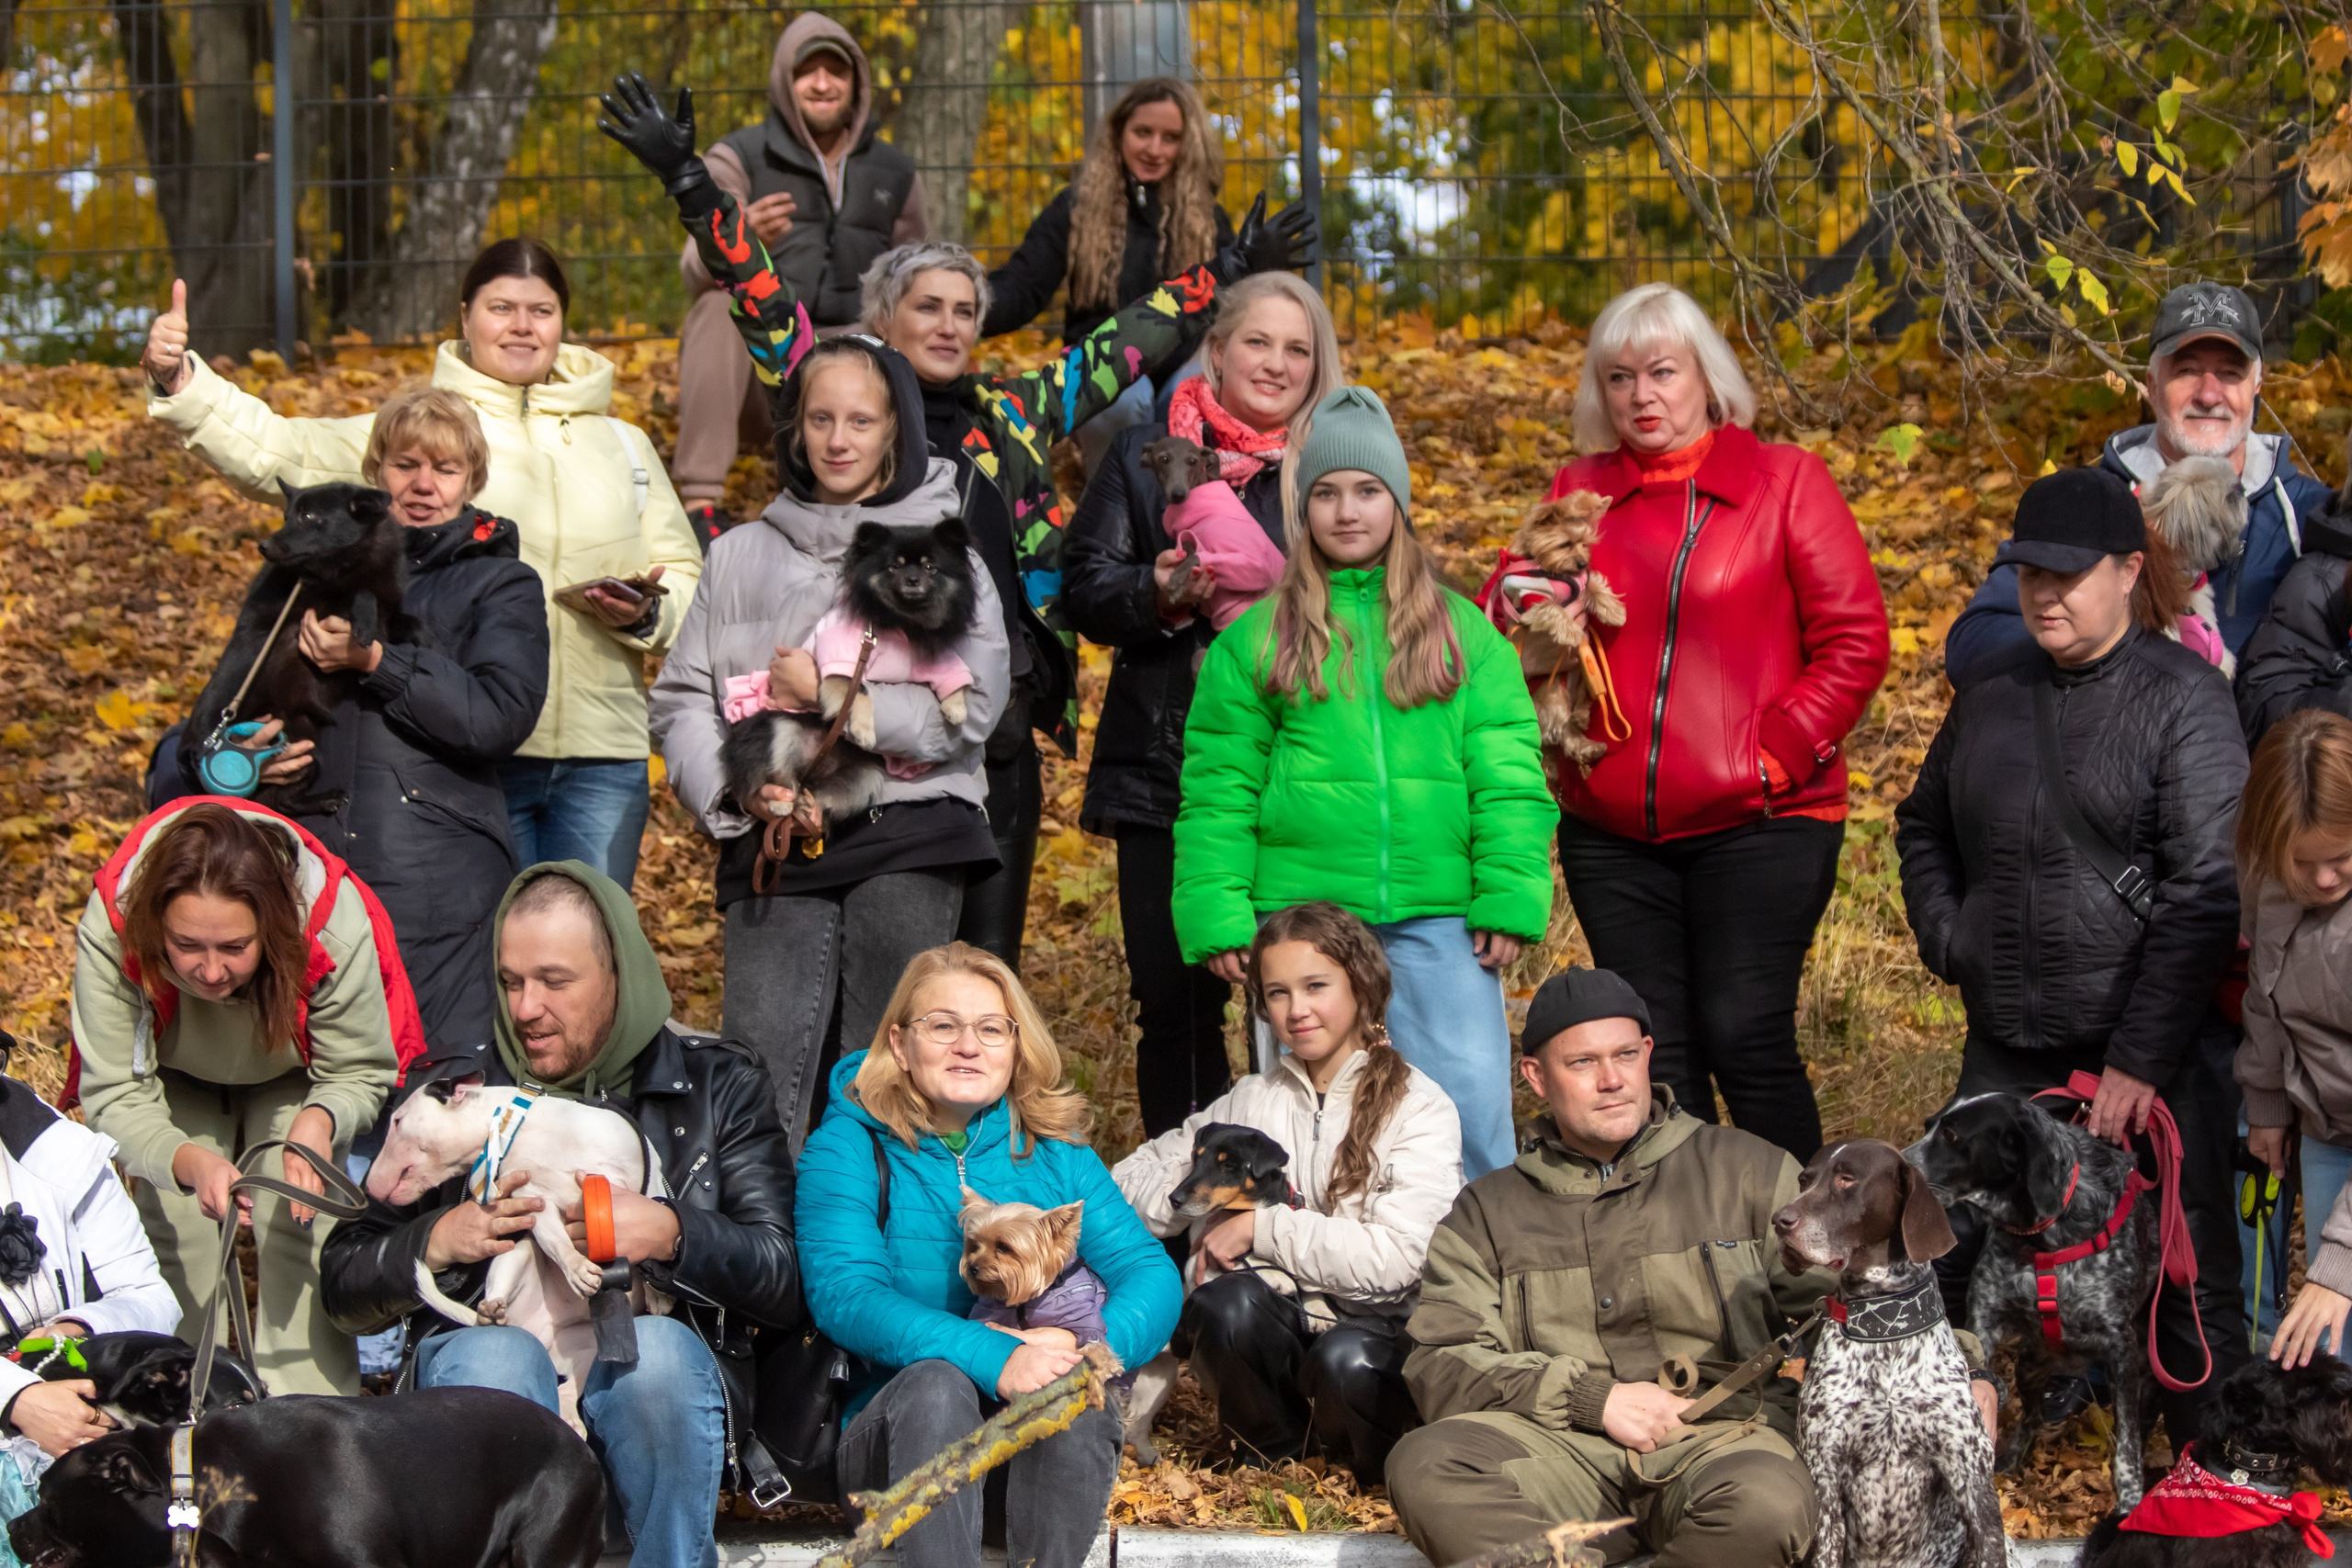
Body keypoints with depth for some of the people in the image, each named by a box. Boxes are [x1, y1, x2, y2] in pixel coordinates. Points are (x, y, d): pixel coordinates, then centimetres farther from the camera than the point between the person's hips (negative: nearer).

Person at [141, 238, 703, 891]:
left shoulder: (622, 445, 15)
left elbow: (686, 577, 17)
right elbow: (279, 453, -5)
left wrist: (648, 613, -5)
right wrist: (179, 381, -19)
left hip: (604, 763, 3)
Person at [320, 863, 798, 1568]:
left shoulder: (717, 1085, 13)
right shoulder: (457, 1092, 16)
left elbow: (791, 1280, 3)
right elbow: (344, 1290, 14)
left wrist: (670, 1234, -14)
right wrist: (437, 1242, -6)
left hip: (653, 1376, 0)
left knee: (658, 1352, -35)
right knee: (495, 1357, -34)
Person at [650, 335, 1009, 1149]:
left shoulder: (946, 555, 7)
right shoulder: (742, 555, 15)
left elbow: (970, 708, -4)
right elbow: (680, 698, 11)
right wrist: (732, 784, -7)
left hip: (909, 837, -1)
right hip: (774, 840, 2)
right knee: (760, 1076, -7)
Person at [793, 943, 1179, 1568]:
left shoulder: (1055, 1152, 11)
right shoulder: (846, 1147, 1)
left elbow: (1150, 1275, 1)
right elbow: (844, 1293, -15)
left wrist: (1089, 1346, -23)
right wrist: (993, 1359, -30)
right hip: (895, 1428, -2)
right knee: (936, 1382, -34)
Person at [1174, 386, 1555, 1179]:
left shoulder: (1463, 632, 11)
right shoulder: (1255, 639, 9)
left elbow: (1507, 776, 5)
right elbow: (1218, 792, 6)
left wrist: (1509, 897, -4)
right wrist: (1219, 914, -3)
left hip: (1436, 918, 0)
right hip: (1302, 923, 0)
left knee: (1471, 1107, -6)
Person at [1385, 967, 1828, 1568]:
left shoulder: (1750, 1172, 14)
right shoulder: (1486, 1213, 17)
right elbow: (1440, 1367, 6)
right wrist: (1593, 1399, -7)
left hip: (1720, 1435, -1)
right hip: (1562, 1445, 1)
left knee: (1767, 1505, -38)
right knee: (1422, 1466, -30)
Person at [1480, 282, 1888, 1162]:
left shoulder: (1784, 480, 3)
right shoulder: (1578, 495, 13)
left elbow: (1856, 638, -1)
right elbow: (1525, 641, 19)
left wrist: (1780, 751, -10)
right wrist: (1515, 602, -4)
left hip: (1756, 823, -4)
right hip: (1611, 832, 4)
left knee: (1744, 1037, -10)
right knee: (1654, 1056, 6)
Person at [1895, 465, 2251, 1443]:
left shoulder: (2182, 696, -9)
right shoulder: (1994, 693, 9)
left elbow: (2207, 889, -16)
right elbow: (1923, 825, 27)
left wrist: (2143, 1059, -18)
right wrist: (1946, 942, 9)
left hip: (2153, 1045, -6)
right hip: (2005, 1049, 6)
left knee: (2186, 1279, -2)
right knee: (1949, 1251, 7)